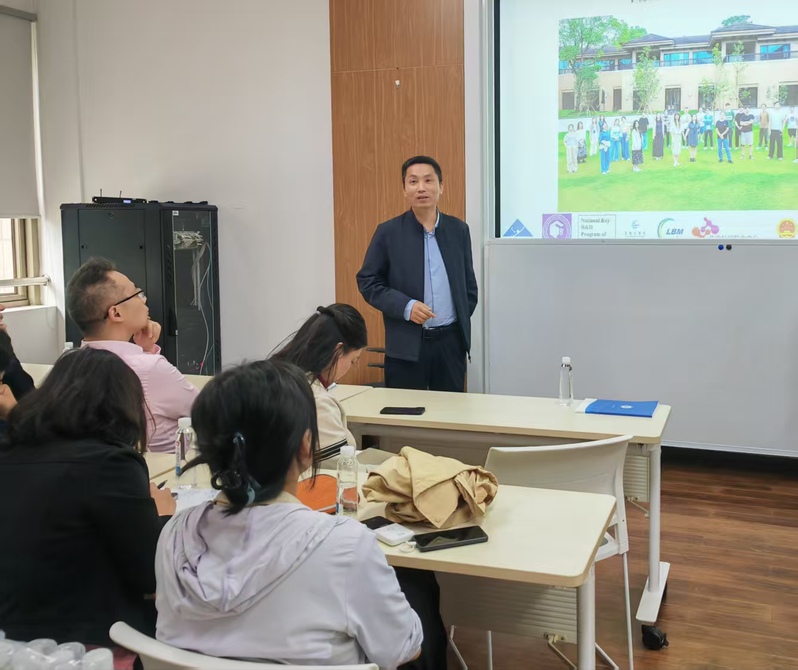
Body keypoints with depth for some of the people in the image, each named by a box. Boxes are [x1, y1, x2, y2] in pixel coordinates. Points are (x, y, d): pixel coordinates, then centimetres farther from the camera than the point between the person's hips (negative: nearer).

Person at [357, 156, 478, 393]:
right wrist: (405, 307, -15)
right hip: (406, 345, -3)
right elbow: (367, 281, -3)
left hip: (451, 340, 3)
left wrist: (463, 319, 8)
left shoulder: (458, 229, 6)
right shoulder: (388, 232, -3)